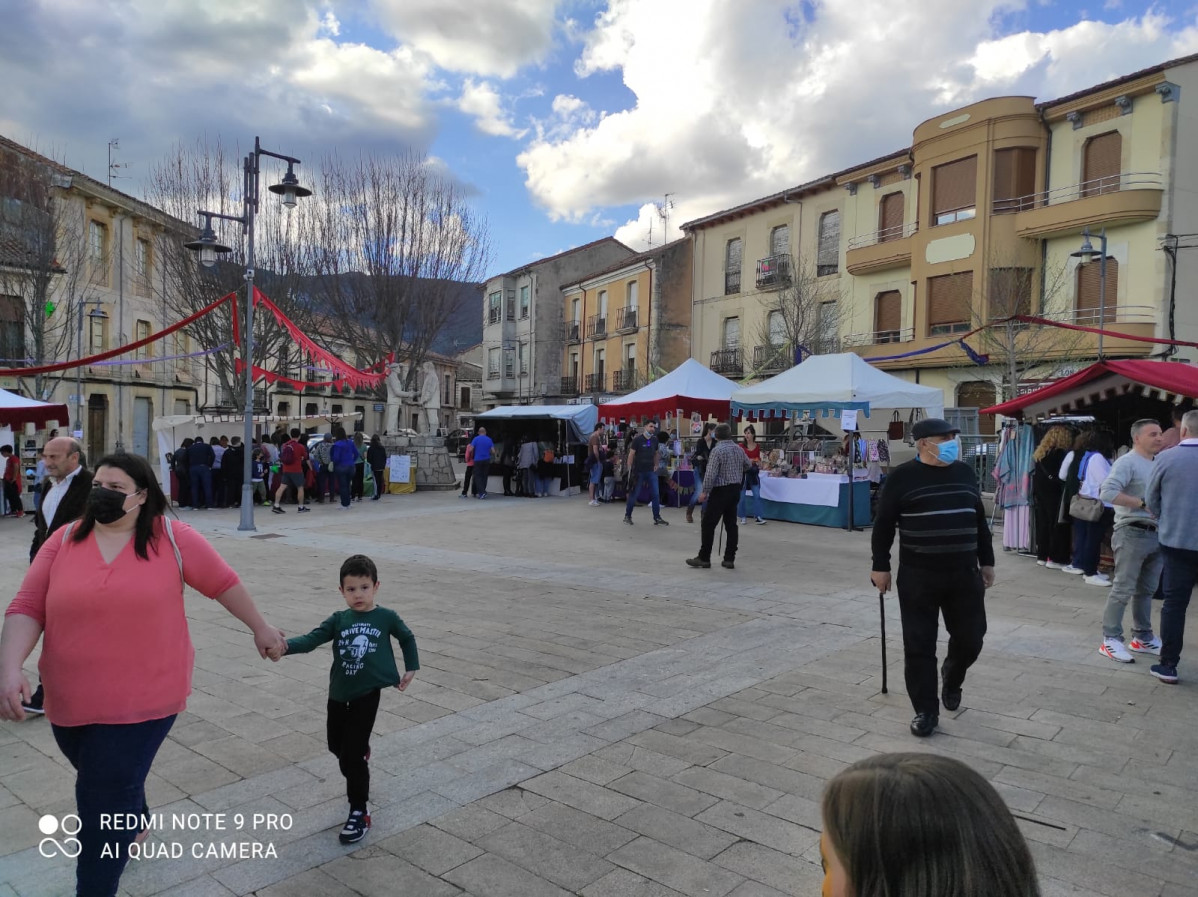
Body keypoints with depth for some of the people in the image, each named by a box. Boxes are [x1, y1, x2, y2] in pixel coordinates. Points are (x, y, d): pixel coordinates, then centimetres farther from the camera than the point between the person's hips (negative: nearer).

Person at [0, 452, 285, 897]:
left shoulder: (173, 538, -9)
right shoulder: (63, 542, -1)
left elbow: (224, 582, 1)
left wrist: (260, 627, 10)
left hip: (142, 699, -4)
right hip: (71, 701, 5)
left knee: (106, 806, -2)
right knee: (103, 789, 27)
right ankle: (136, 821, 58)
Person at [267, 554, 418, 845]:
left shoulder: (386, 617, -5)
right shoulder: (338, 620, -1)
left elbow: (407, 638, 12)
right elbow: (312, 639, -16)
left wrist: (410, 668, 10)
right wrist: (285, 646, -35)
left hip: (366, 695, -4)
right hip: (338, 694, 4)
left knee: (352, 755, -7)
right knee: (336, 745, 22)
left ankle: (360, 812, 5)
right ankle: (361, 754, 56)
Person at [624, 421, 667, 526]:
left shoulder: (655, 440, 6)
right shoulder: (638, 440, -8)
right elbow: (631, 455, -8)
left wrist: (656, 465, 11)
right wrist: (629, 469, -11)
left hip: (651, 471, 4)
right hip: (638, 472, -4)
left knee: (656, 495, -1)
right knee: (633, 494, 4)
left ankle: (657, 518, 6)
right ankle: (627, 516, 19)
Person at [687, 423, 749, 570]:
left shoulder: (717, 450, -16)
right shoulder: (738, 449, 6)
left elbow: (711, 474, -19)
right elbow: (747, 465, 22)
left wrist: (704, 491, -12)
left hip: (720, 491, -7)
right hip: (736, 489, 7)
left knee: (708, 524, 0)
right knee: (731, 524, 9)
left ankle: (704, 558, 2)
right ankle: (729, 559, 10)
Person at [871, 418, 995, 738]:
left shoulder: (965, 473, 10)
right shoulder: (902, 477, -6)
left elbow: (979, 521, 18)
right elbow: (884, 524, -3)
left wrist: (987, 561, 18)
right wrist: (880, 566, -4)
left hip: (964, 573, 4)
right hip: (918, 576, -4)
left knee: (970, 639, 7)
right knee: (919, 646, 0)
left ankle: (952, 677, 39)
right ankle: (926, 711, 15)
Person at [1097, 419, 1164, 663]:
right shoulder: (1127, 462, -10)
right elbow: (1107, 491, -23)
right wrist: (1143, 503, -21)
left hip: (1156, 534, 8)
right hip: (1132, 533, -8)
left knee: (1147, 590, 15)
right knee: (1123, 589, -5)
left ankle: (1142, 637, 26)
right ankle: (1110, 640, 1)